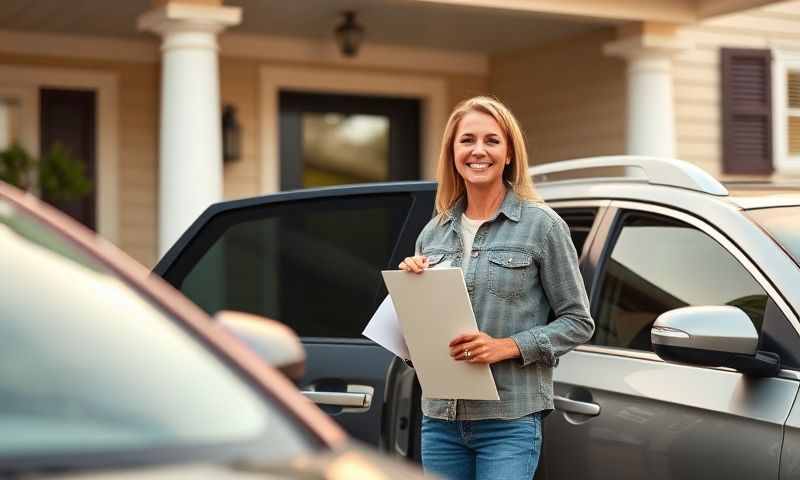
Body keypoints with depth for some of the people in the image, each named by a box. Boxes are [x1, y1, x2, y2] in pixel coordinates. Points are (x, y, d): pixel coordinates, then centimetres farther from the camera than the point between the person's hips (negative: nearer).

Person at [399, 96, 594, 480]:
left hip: (509, 422, -5)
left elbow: (577, 322, -2)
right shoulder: (433, 233, 12)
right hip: (440, 418, 5)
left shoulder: (541, 225, -3)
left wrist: (505, 347, -15)